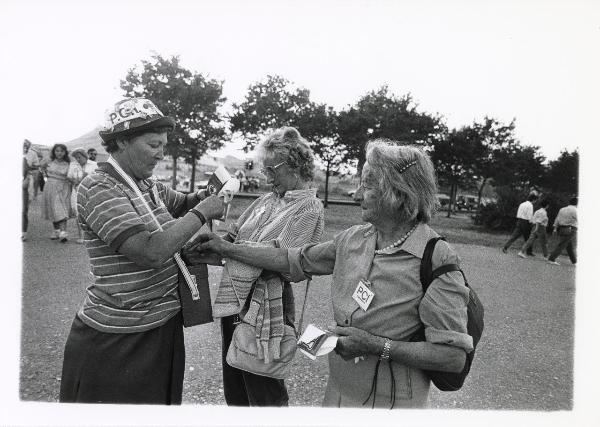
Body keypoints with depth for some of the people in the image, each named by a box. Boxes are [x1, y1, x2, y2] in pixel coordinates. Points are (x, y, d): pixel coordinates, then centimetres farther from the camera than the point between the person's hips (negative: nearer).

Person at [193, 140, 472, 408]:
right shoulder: (352, 239, -4)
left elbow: (454, 356, -22)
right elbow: (293, 260, 5)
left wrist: (377, 346, -27)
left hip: (390, 403, -5)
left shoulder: (437, 260, -22)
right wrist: (227, 249, 8)